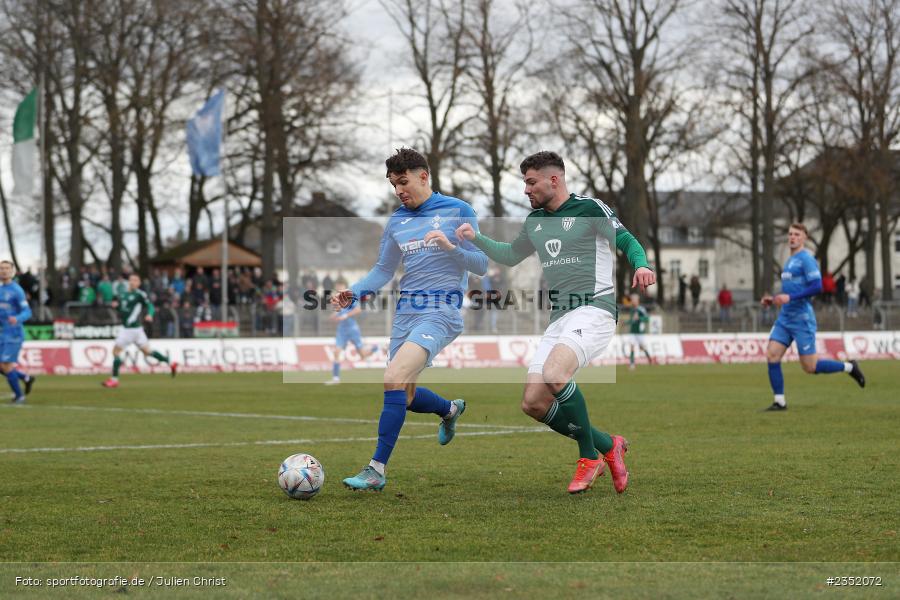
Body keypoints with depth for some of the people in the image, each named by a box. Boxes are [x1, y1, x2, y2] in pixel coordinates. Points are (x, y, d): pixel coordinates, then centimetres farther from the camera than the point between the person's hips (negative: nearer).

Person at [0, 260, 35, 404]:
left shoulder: (16, 290, -10)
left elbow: (27, 312, -13)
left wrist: (17, 319, -31)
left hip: (14, 333, -7)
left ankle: (19, 395, 5)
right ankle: (27, 378, 25)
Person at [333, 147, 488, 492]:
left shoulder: (457, 211, -1)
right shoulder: (396, 221, 14)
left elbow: (481, 265, -1)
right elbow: (383, 270, 19)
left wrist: (450, 246, -19)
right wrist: (354, 292, 1)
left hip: (440, 310, -7)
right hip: (405, 311, 7)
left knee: (394, 379, -24)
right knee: (404, 396, 9)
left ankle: (376, 470, -21)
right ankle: (450, 409, 44)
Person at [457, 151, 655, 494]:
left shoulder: (590, 209, -3)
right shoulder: (535, 221, 18)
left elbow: (626, 240, -5)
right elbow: (511, 256, 33)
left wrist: (641, 265, -26)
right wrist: (477, 239, 18)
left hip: (594, 309, -8)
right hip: (559, 317, 8)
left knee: (553, 374, -32)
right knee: (533, 403, -4)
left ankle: (589, 457, -14)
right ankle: (608, 447, 11)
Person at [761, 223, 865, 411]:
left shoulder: (806, 259, -11)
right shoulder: (790, 261, 17)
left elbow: (817, 287, -20)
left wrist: (789, 297, -24)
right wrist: (773, 300, 13)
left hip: (802, 318, -8)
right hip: (785, 317, 8)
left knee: (810, 367, -4)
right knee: (772, 355, -5)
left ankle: (849, 367, 17)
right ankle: (779, 402, 1)